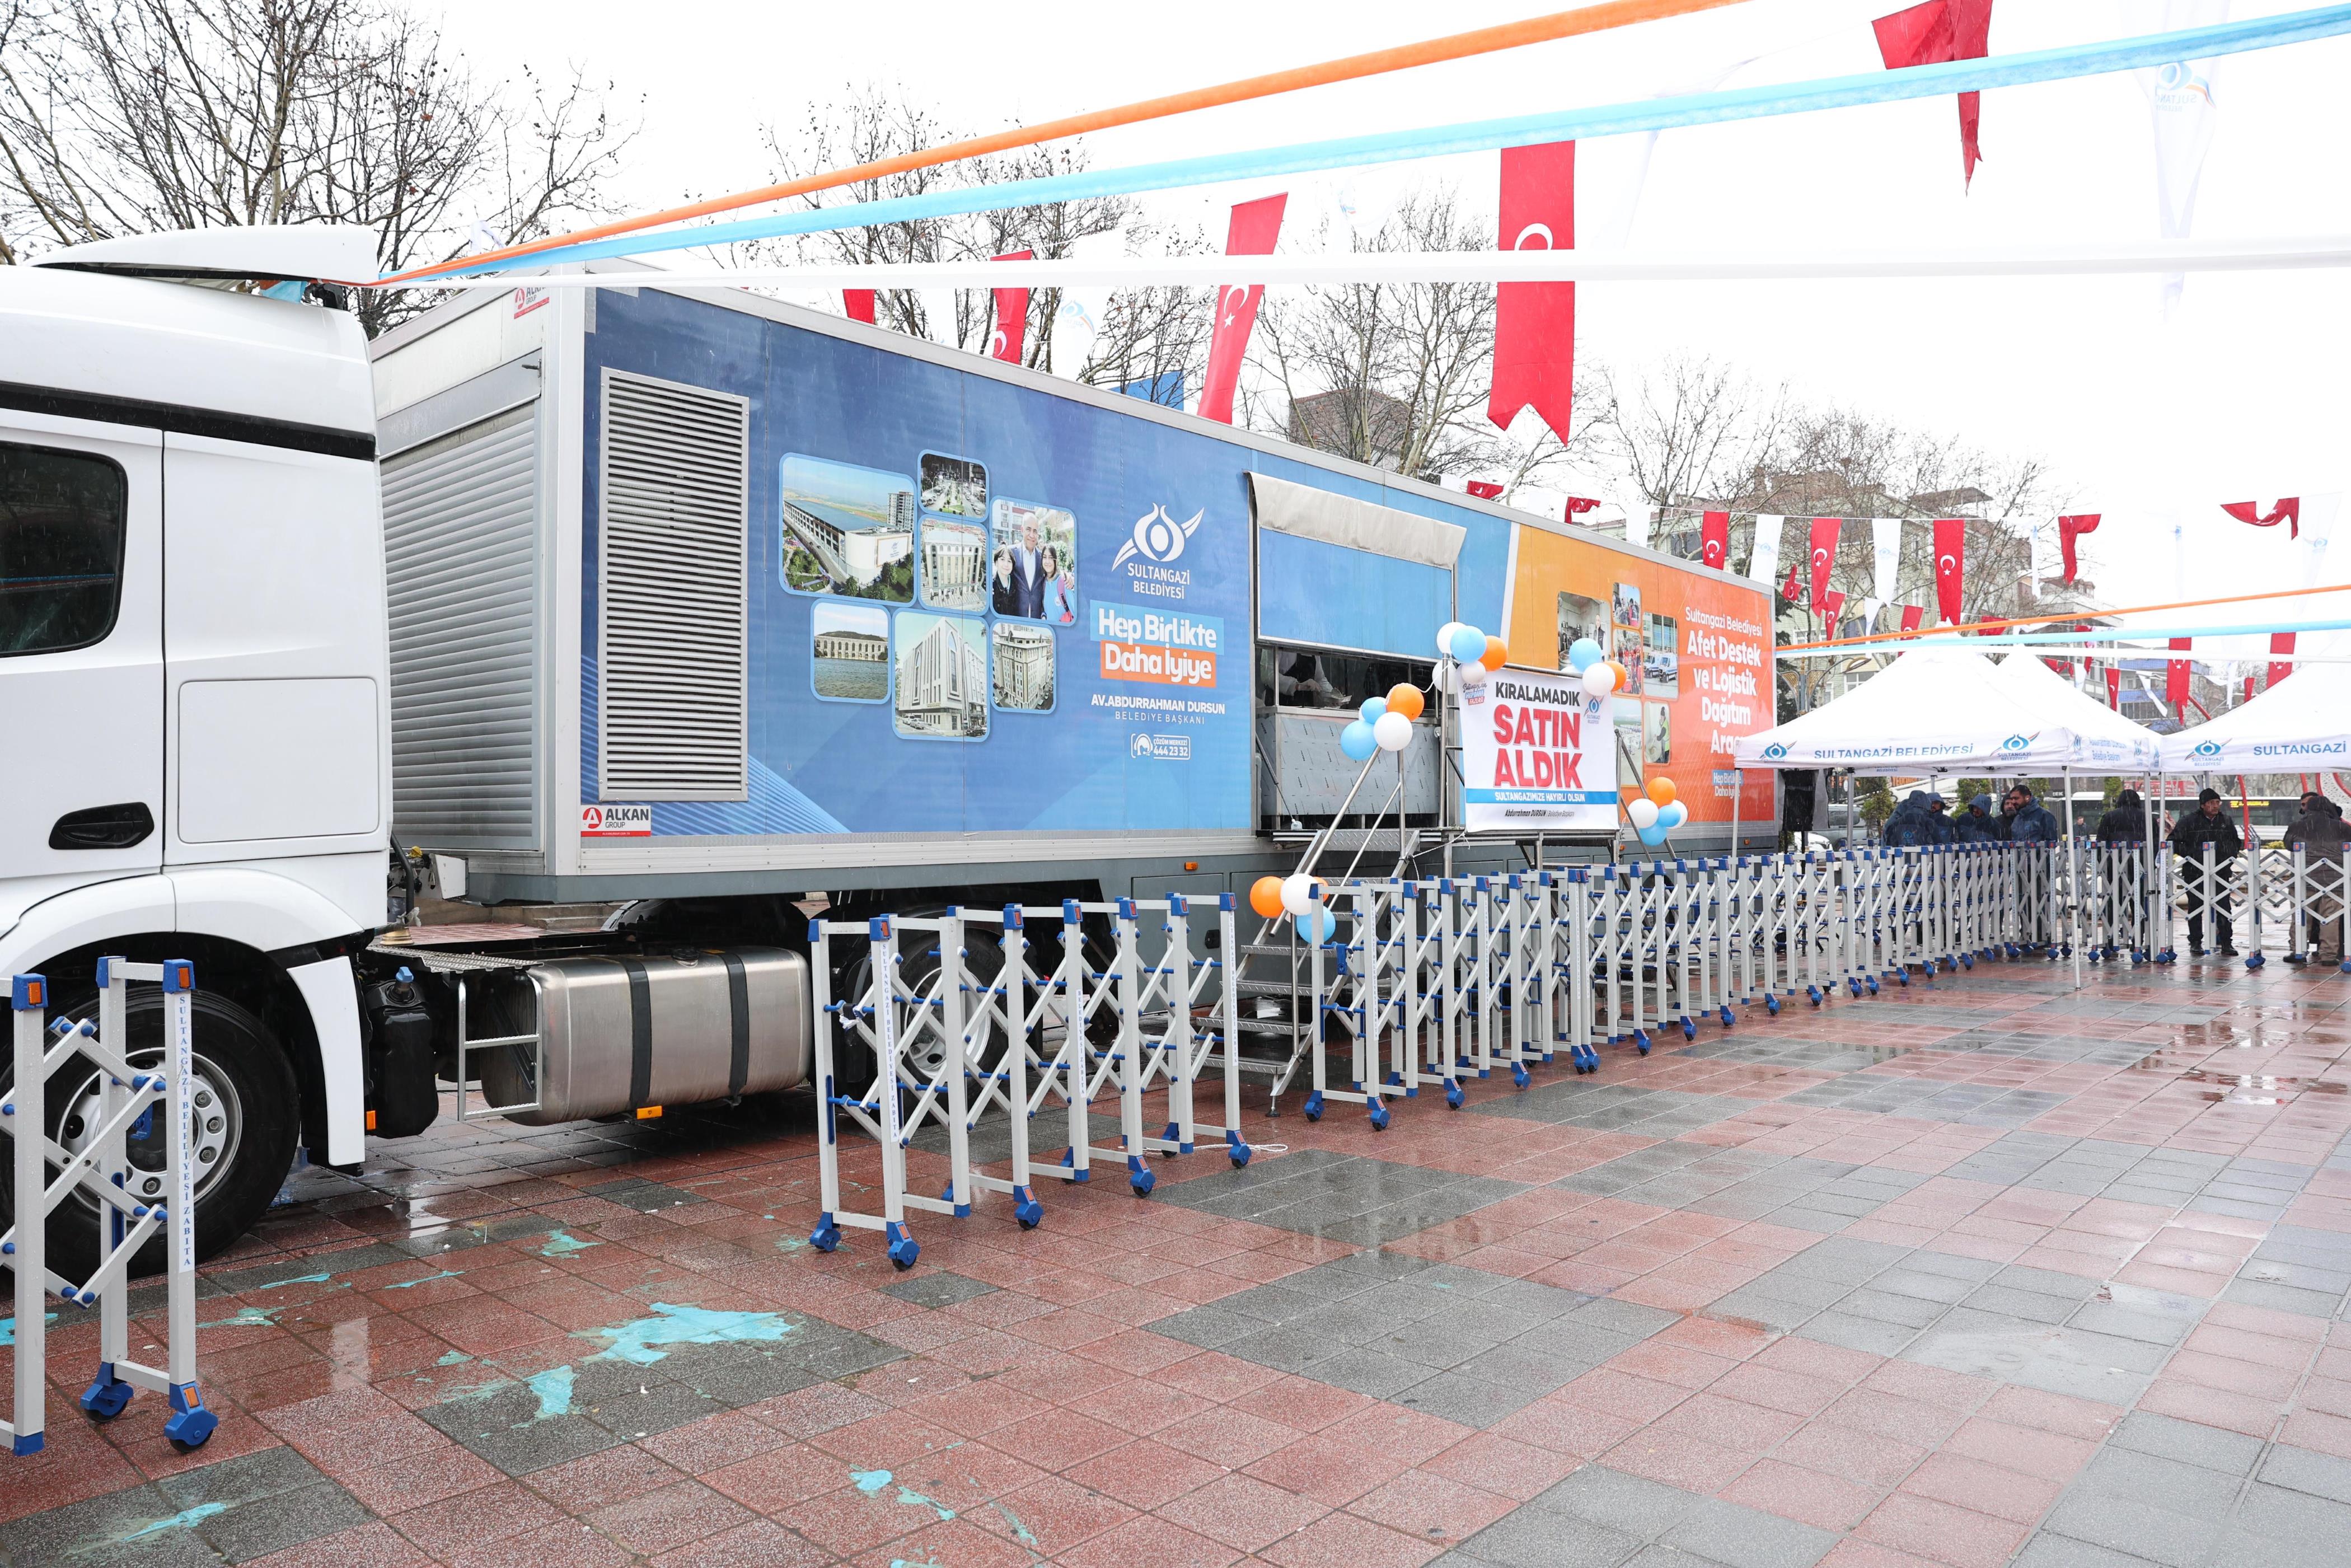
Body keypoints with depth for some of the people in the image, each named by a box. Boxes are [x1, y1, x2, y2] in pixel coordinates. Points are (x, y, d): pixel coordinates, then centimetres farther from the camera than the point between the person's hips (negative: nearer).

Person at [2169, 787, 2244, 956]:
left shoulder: (2226, 820, 8)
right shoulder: (2190, 821, -5)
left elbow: (2235, 841, 21)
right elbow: (2174, 841, -4)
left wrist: (2232, 853, 3)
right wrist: (2188, 854, -14)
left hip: (2220, 871, 3)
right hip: (2196, 872, -3)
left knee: (2224, 907, 3)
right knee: (2195, 907, 4)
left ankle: (2226, 943, 10)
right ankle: (2196, 943, 13)